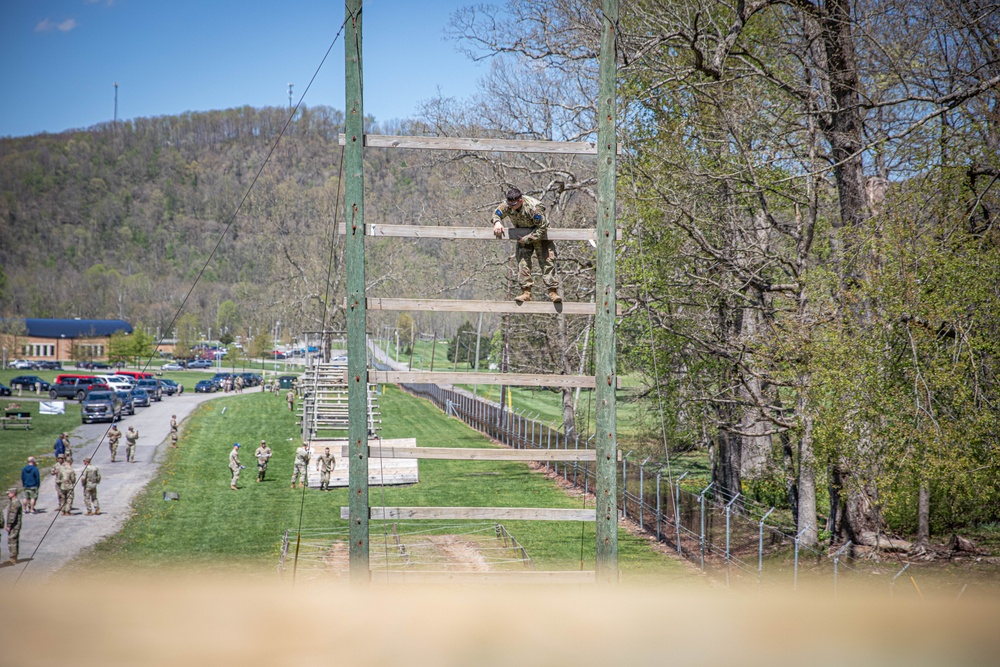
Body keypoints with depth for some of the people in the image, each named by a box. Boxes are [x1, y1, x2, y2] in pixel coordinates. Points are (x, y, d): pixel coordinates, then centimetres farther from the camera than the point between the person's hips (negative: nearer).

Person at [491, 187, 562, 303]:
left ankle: (553, 292, -9)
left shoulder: (533, 207, -33)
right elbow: (496, 214, 2)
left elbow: (542, 227, -28)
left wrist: (527, 238, -28)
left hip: (539, 235, -5)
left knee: (547, 262, -9)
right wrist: (497, 222, -22)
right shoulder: (507, 205, -17)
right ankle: (526, 292, -9)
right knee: (522, 262, -8)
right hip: (523, 237, 5)